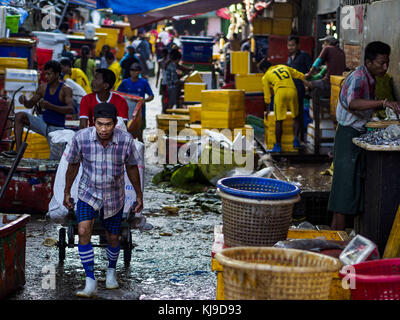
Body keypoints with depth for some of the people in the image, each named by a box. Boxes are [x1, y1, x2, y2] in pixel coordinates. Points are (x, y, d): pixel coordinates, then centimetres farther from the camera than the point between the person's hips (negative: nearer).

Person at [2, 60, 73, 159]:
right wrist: (24, 101, -15)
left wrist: (50, 106, -37)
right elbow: (30, 104, 10)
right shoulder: (43, 88, 1)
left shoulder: (65, 90, -14)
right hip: (43, 122, 5)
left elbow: (71, 109, -27)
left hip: (56, 128, -4)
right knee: (19, 116, -17)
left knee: (56, 160, -13)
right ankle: (18, 150, -20)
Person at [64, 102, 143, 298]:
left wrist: (139, 195, 6)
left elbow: (131, 167, -2)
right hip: (88, 194, -1)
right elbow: (73, 165, -2)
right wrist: (67, 192, 7)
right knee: (83, 232, -21)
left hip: (114, 197, 1)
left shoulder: (126, 140, -19)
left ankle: (111, 270, 43)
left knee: (113, 238, 12)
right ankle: (90, 283, -16)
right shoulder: (81, 137, -20)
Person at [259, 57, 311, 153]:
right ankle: (296, 138, -2)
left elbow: (267, 95, 21)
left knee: (278, 121, 4)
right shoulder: (284, 67, 28)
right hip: (292, 91, 3)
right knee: (296, 118, 17)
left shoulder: (266, 76, 18)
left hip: (280, 92, -3)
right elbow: (300, 75, 25)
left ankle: (278, 146, 6)